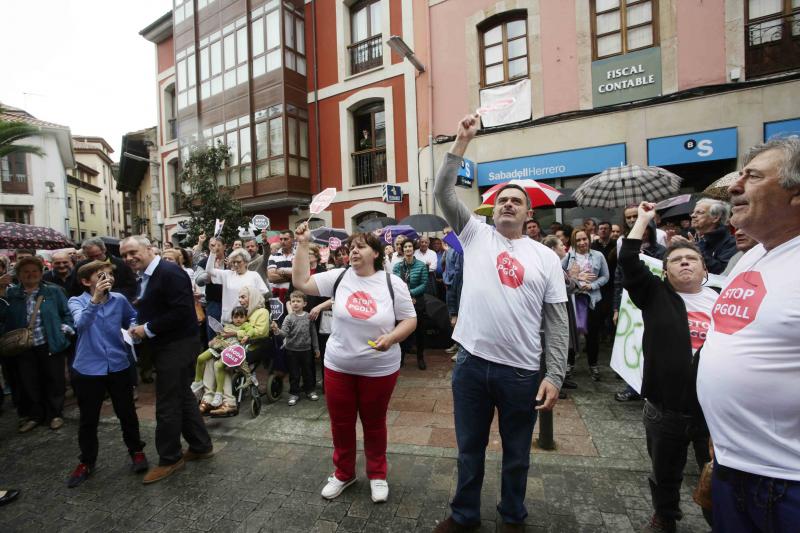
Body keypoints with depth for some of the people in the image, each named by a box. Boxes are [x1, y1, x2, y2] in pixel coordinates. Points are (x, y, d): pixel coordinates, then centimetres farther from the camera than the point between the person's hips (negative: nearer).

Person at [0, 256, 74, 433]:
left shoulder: (54, 291, 0)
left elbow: (67, 313, 3)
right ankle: (34, 415, 32)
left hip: (51, 345, -2)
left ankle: (55, 414, 24)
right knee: (28, 383, 14)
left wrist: (66, 329, -6)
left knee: (54, 380, 8)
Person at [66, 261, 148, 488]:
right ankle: (86, 462, 34)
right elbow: (81, 324, -30)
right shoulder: (77, 301, -8)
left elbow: (133, 318, 17)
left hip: (119, 366, 1)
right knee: (88, 419, 13)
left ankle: (136, 451, 32)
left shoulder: (119, 299, -2)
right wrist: (95, 299, -42)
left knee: (127, 414, 12)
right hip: (87, 369, -1)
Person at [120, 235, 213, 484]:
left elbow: (182, 311, -26)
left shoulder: (170, 272, -18)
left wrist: (149, 329, -19)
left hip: (177, 346, -10)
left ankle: (169, 458, 19)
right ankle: (201, 445, 32)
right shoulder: (145, 277, 12)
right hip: (166, 346, 10)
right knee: (183, 396, 18)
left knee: (168, 404, 1)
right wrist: (139, 328, 1)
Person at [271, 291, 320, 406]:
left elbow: (313, 333, 4)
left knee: (308, 372, 15)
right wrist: (277, 331, -41)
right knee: (294, 374, 9)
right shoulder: (289, 318, -9)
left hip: (306, 349, 2)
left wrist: (316, 348, 6)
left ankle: (310, 390, 31)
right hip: (292, 350, -1)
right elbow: (284, 333, -19)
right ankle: (294, 393, 24)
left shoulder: (309, 317, -3)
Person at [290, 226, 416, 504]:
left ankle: (377, 474, 40)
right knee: (341, 423, 16)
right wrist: (303, 245, -8)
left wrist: (391, 338, -21)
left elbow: (409, 320, -3)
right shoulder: (338, 277, -3)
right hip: (338, 366, 2)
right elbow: (301, 282, -5)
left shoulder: (393, 283, -8)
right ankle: (343, 473, 41)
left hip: (379, 369, -2)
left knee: (374, 423, 16)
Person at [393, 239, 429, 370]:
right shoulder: (397, 266, 0)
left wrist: (410, 292, -18)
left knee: (419, 330, 8)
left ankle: (420, 358, 24)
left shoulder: (421, 265, -7)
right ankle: (401, 357, 26)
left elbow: (424, 285, -9)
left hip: (417, 302, -2)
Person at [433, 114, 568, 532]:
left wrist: (555, 376, -7)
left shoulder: (546, 257, 2)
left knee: (517, 453, 20)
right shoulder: (475, 234, 4)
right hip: (471, 362, 0)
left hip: (521, 371, 0)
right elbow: (443, 192, -4)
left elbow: (557, 323, 0)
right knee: (469, 448, 18)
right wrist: (463, 140, -5)